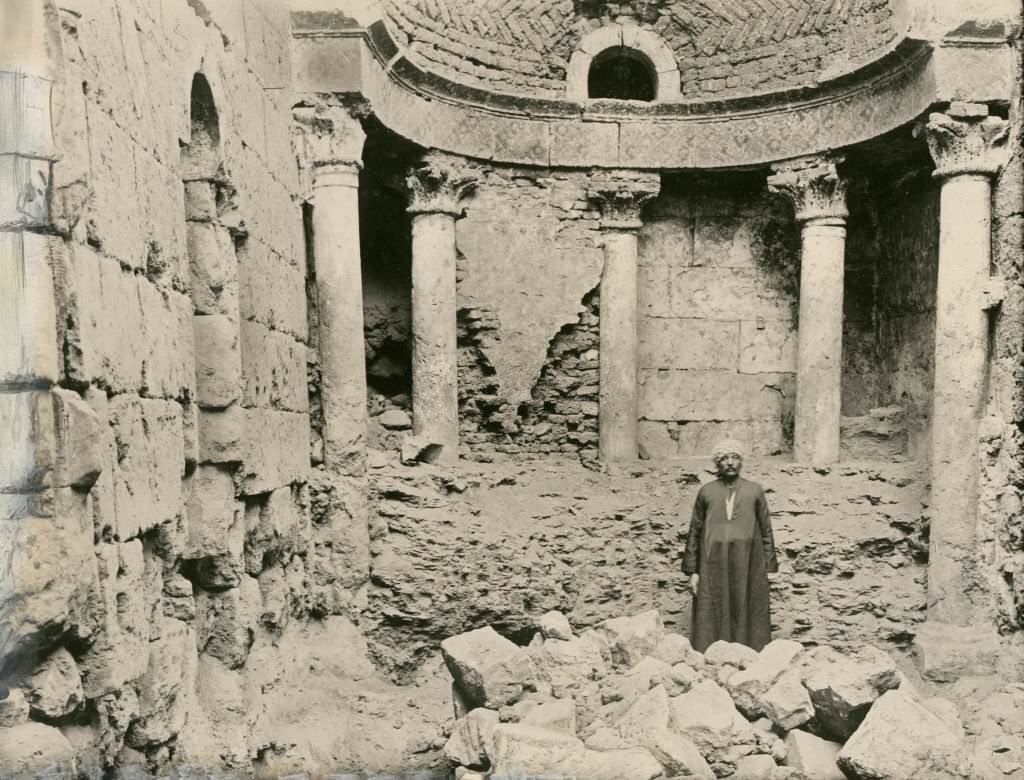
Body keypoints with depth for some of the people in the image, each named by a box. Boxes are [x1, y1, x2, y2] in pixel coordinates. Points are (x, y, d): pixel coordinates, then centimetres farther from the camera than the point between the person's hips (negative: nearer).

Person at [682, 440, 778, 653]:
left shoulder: (755, 491, 4)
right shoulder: (706, 492, 4)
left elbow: (766, 531, 6)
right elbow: (694, 532, 6)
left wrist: (767, 570, 2)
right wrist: (693, 571, 1)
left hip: (747, 566, 0)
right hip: (713, 566, 0)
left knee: (746, 617, 3)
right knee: (712, 619, 1)